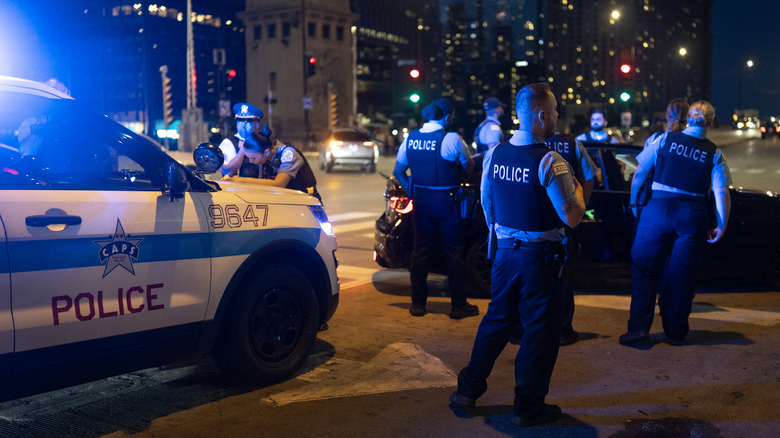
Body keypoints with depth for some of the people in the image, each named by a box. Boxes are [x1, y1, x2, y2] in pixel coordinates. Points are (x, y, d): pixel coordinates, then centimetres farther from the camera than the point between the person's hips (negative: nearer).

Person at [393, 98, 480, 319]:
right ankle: (458, 305, 11)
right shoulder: (452, 139, -12)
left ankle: (418, 303, 16)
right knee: (453, 252, 4)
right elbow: (469, 168, -2)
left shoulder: (410, 138, 4)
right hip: (446, 200, -4)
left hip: (421, 200, 5)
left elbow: (398, 172, 10)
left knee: (420, 250, 11)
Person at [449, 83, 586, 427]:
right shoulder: (550, 162, -18)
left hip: (505, 252, 6)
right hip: (539, 257, -6)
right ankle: (528, 406, 16)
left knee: (497, 320, 20)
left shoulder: (494, 154, 1)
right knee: (541, 330, 7)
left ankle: (468, 389, 27)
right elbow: (572, 217, -17)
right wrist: (578, 188, 1)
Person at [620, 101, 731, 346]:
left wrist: (633, 202, 16)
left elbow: (639, 173, 3)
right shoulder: (714, 154, 3)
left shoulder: (664, 140, 1)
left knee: (644, 269, 7)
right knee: (681, 275, 10)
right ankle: (676, 333, 18)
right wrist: (721, 227, 4)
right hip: (693, 216, 1)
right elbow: (721, 194, -3)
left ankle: (639, 327, 0)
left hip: (658, 209, -1)